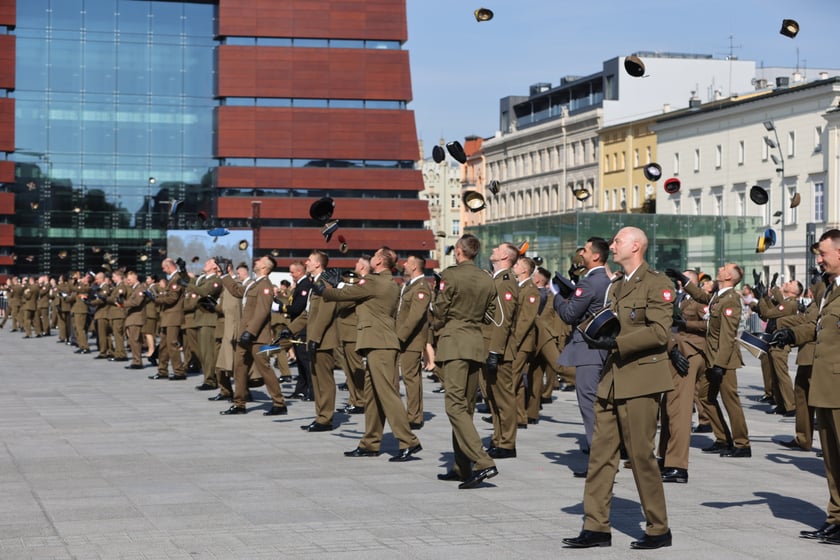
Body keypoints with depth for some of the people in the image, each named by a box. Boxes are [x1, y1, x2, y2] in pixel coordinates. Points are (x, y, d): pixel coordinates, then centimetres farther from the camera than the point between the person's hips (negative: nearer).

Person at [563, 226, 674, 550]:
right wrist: (598, 334, 4)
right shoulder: (615, 286, 20)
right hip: (612, 380, 8)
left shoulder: (656, 283, -7)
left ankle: (659, 530, 9)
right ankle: (596, 528, 8)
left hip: (641, 380, -8)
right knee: (601, 454, 4)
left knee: (641, 455, -3)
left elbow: (659, 331, -16)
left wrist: (616, 342, -20)